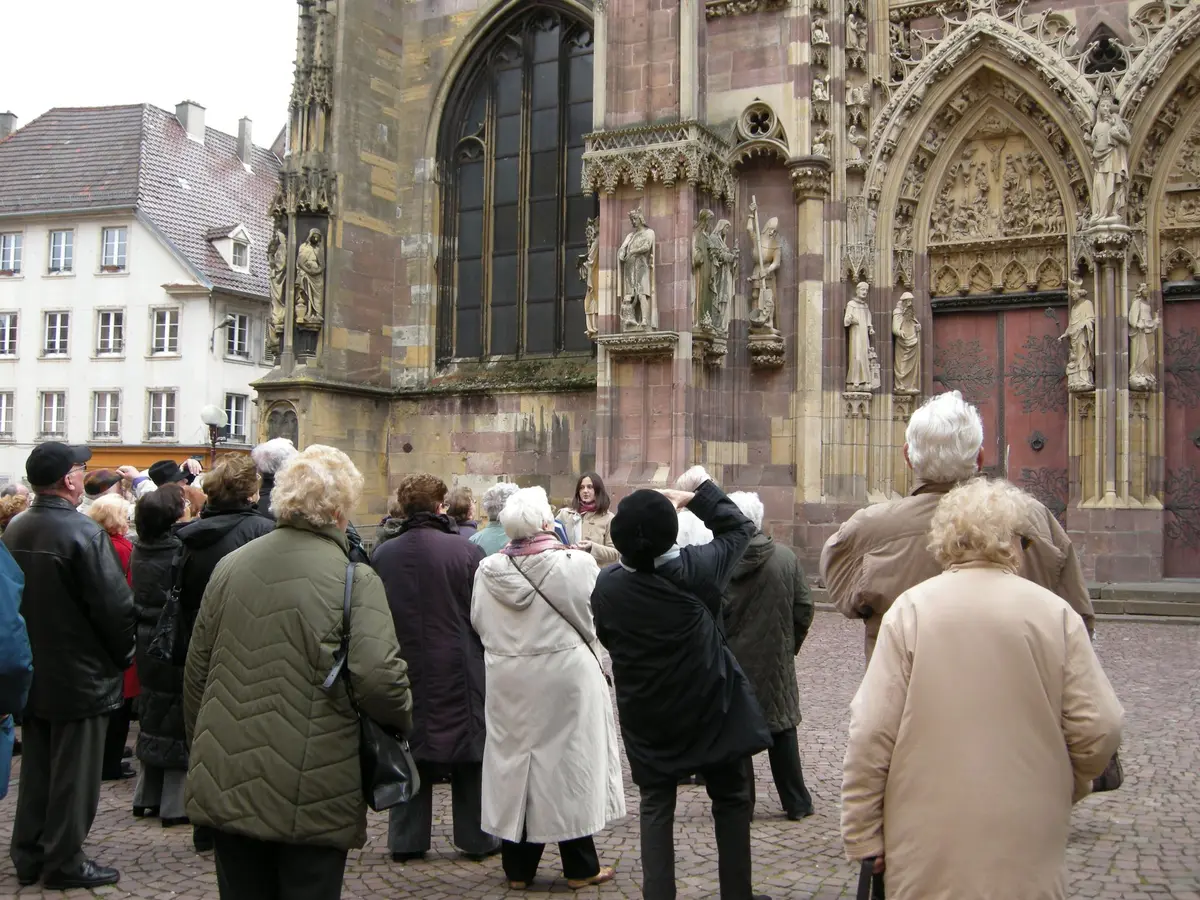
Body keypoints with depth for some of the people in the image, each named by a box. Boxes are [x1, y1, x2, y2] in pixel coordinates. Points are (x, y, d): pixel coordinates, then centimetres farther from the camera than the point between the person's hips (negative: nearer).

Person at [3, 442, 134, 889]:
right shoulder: (84, 533, -22)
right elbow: (116, 605, -22)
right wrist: (122, 656, -5)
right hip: (80, 675, -7)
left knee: (36, 766, 18)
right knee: (74, 772, 5)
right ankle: (64, 863, 15)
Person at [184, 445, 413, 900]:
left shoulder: (231, 565, 4)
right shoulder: (355, 579, -12)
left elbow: (196, 667, 10)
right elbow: (379, 678, -20)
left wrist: (200, 745, 23)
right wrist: (403, 718, 1)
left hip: (227, 784, 5)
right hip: (313, 795, -4)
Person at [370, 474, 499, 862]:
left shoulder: (382, 555, -4)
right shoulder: (466, 551, -13)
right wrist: (486, 653, 8)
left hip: (402, 668, 3)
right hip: (458, 667, -3)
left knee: (408, 747, 13)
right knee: (468, 747, 10)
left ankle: (406, 840, 17)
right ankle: (476, 837, 18)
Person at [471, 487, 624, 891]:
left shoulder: (488, 569, -6)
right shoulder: (577, 564, -16)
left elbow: (479, 624, 3)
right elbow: (596, 618, -6)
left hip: (508, 683, 3)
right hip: (565, 678, -3)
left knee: (515, 763, 13)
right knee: (569, 764, 8)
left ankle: (518, 867, 22)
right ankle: (580, 866, 18)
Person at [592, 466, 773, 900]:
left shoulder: (606, 586, -13)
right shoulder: (696, 568, -18)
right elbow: (739, 527, -2)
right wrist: (700, 491, 6)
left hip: (646, 716, 2)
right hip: (710, 706, -1)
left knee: (656, 807, 13)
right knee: (730, 800, 15)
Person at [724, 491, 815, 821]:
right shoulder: (786, 557, -6)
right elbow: (804, 609, -1)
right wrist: (790, 645, 13)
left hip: (731, 661, -2)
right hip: (776, 661, 2)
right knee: (782, 729, 15)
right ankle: (796, 802, 22)